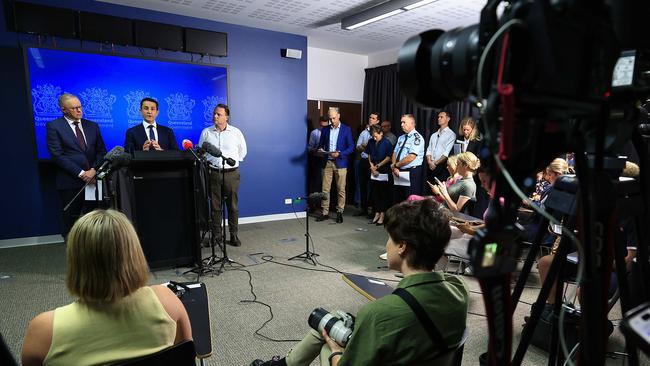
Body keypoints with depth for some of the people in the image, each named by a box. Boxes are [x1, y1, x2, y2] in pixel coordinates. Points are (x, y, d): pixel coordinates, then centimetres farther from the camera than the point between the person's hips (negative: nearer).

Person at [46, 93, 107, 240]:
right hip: (70, 183, -3)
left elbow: (101, 151, 11)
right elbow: (57, 155, -7)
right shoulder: (54, 127, 1)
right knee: (70, 221, 4)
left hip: (93, 179, 3)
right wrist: (81, 173, -12)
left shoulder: (92, 126, 14)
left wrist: (94, 170, -6)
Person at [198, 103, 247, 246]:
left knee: (233, 206, 2)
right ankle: (217, 235, 13)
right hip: (214, 173, 1)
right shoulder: (206, 132, 5)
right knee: (215, 206, 4)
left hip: (232, 173, -1)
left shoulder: (236, 132, 3)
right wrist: (208, 162, 8)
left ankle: (234, 235, 10)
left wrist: (234, 162, 11)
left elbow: (242, 151, 15)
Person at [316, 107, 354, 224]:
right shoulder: (325, 130, 11)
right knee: (325, 189, 2)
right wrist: (321, 150, -7)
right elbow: (321, 145, 16)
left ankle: (340, 212, 12)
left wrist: (339, 154, -16)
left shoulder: (346, 129, 2)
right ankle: (325, 212, 10)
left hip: (340, 163, -3)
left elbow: (351, 147, -2)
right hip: (327, 162, 3)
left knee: (341, 189, 2)